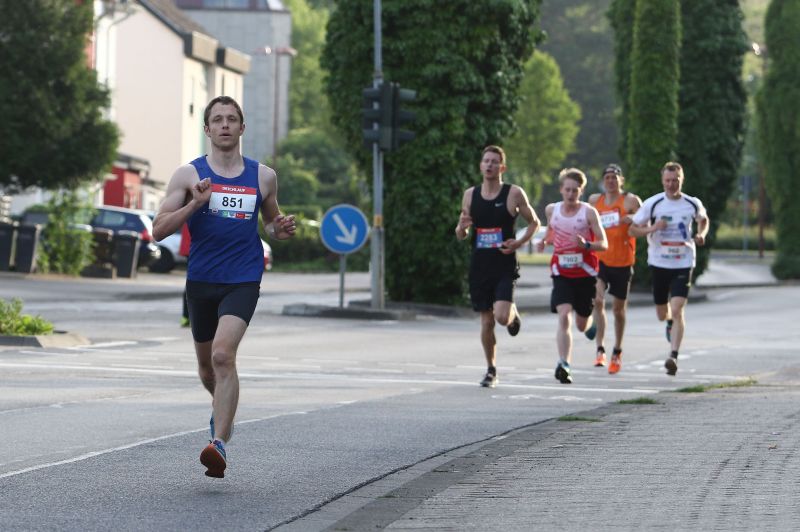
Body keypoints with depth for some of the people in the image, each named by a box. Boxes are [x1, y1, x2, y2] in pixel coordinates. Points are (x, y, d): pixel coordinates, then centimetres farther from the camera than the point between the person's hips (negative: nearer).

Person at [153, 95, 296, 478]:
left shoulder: (263, 176, 6)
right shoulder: (189, 175, 1)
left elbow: (270, 222, 23)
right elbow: (159, 230, -4)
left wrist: (280, 229, -1)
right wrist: (195, 204, -19)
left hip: (243, 281, -2)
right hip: (201, 281, 2)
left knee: (223, 355, -22)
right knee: (207, 363, 16)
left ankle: (218, 444, -25)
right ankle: (222, 407, 50)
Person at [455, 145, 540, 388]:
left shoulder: (514, 194, -4)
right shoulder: (470, 195, 6)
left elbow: (534, 222, 6)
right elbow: (460, 235, 14)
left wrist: (519, 242, -10)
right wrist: (462, 227, -10)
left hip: (505, 265, -3)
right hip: (479, 265, 3)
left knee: (501, 317, -20)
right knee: (486, 322, 6)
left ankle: (513, 314, 18)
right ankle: (491, 370, 23)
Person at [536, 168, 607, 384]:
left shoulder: (589, 212, -7)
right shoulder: (551, 210, 3)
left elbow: (604, 244, -7)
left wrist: (586, 245, -26)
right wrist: (544, 241, 2)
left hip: (585, 272, -1)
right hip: (561, 273, 1)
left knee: (582, 325, 11)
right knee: (563, 316, -20)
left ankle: (590, 319, 50)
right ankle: (564, 364, -24)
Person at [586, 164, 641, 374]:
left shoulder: (631, 201, -2)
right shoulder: (594, 200, 9)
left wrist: (632, 220, -24)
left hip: (622, 262, -1)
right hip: (599, 260, 2)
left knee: (618, 308, 9)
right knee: (598, 301, -19)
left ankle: (617, 352, 27)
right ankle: (600, 350, -18)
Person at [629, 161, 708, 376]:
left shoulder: (693, 204, -1)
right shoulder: (652, 204, -5)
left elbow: (703, 219, 21)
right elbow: (633, 229, -2)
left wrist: (701, 234, 0)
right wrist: (652, 228, -20)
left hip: (683, 264, -1)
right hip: (659, 263, 1)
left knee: (677, 310, -17)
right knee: (662, 314, 14)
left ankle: (673, 356, -17)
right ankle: (670, 321, 51)